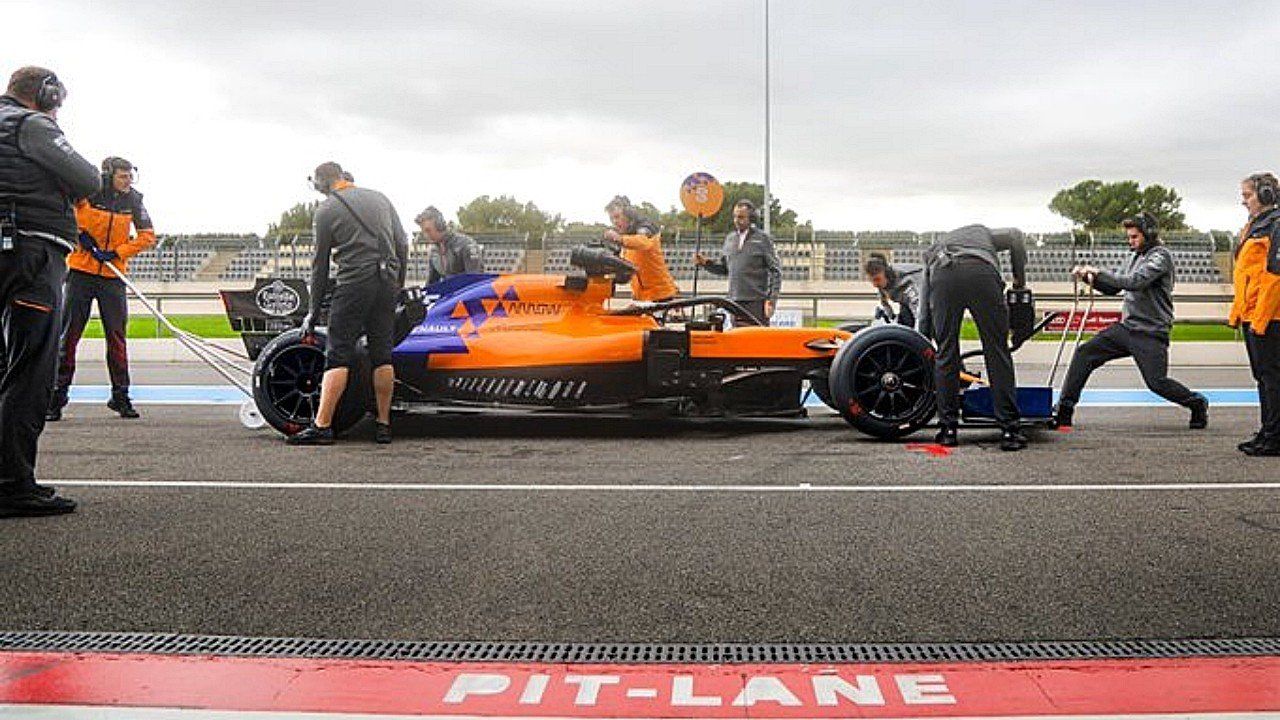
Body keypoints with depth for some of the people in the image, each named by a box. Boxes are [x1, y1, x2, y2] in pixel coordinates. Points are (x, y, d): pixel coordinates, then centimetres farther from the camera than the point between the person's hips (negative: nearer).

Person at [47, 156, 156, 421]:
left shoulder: (133, 201, 0)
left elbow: (147, 236, 0)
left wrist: (116, 253, -10)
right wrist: (79, 233, -11)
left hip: (113, 276, 2)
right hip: (81, 272, -2)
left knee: (117, 335, 3)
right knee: (69, 334, 0)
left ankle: (121, 395, 11)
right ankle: (57, 396, 7)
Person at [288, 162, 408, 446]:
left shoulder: (326, 210, 2)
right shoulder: (379, 198, 16)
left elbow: (320, 264, 4)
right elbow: (403, 245, 14)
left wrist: (314, 310, 11)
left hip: (354, 283, -5)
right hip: (387, 282, 5)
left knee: (338, 355, -4)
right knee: (382, 355, 8)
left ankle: (322, 426, -8)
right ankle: (384, 426, 9)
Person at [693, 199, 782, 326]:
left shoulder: (762, 238, -1)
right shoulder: (730, 238, 14)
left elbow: (776, 271, -3)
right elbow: (723, 267, 20)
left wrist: (772, 300, -10)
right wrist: (706, 263, 2)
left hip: (757, 301, -5)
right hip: (735, 301, 5)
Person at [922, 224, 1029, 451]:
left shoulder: (931, 250, 41)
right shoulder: (982, 232, 42)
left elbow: (925, 306, 35)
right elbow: (1016, 236, 20)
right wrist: (1020, 279, 29)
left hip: (942, 278, 1)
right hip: (982, 273, -1)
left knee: (946, 355, 12)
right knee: (997, 352, 4)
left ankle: (948, 429, 15)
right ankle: (1010, 429, 3)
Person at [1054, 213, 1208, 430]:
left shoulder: (1160, 256, -9)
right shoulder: (1134, 257, 16)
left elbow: (1136, 282, -24)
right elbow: (1113, 288, 17)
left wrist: (1099, 273, -21)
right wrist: (1090, 276, -1)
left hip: (1150, 333, -7)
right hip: (1126, 327, 7)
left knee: (1157, 382, -8)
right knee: (1084, 354, -5)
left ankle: (1197, 403, 21)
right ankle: (1064, 410, -2)